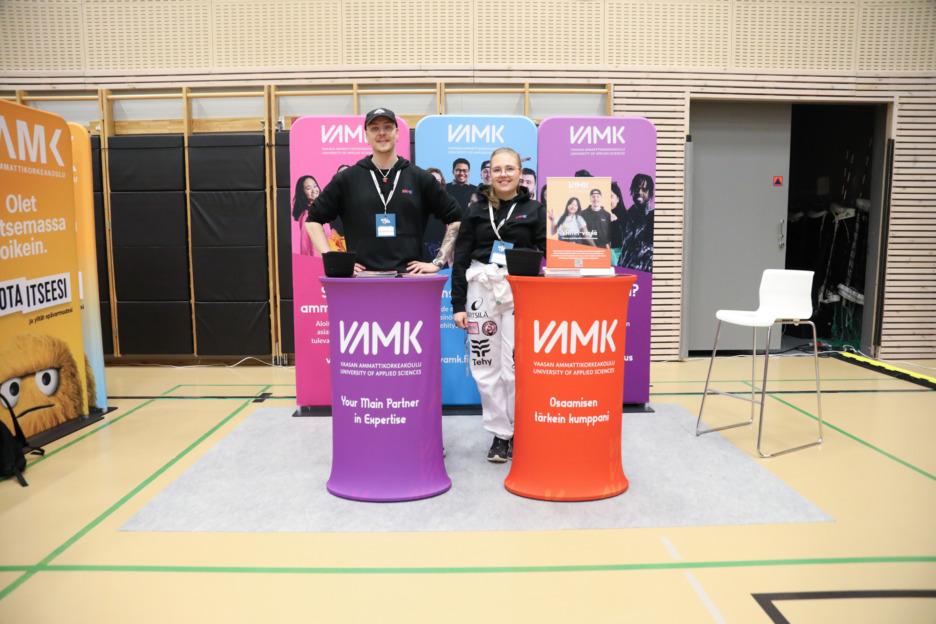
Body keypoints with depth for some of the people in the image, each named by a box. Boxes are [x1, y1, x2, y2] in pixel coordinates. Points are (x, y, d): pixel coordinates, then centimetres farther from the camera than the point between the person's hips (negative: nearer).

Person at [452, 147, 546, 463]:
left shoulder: (534, 210, 5)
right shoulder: (476, 211, 9)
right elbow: (460, 259, 7)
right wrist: (458, 304, 1)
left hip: (520, 293, -2)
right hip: (481, 291, 2)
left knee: (515, 368, -4)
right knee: (485, 367, 4)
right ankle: (500, 433, 19)